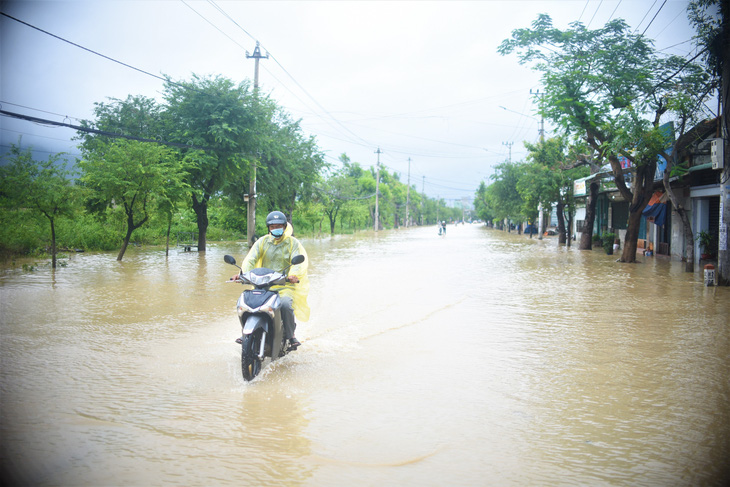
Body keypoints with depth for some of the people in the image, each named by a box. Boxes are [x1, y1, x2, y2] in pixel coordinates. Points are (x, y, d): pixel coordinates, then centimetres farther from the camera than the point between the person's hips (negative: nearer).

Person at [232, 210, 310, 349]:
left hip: (286, 285, -3)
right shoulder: (263, 241, 12)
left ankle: (291, 335, -11)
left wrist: (293, 275, -32)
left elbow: (300, 262, -10)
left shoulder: (293, 243, 5)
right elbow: (251, 258, -1)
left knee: (285, 304, -33)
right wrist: (243, 273, -22)